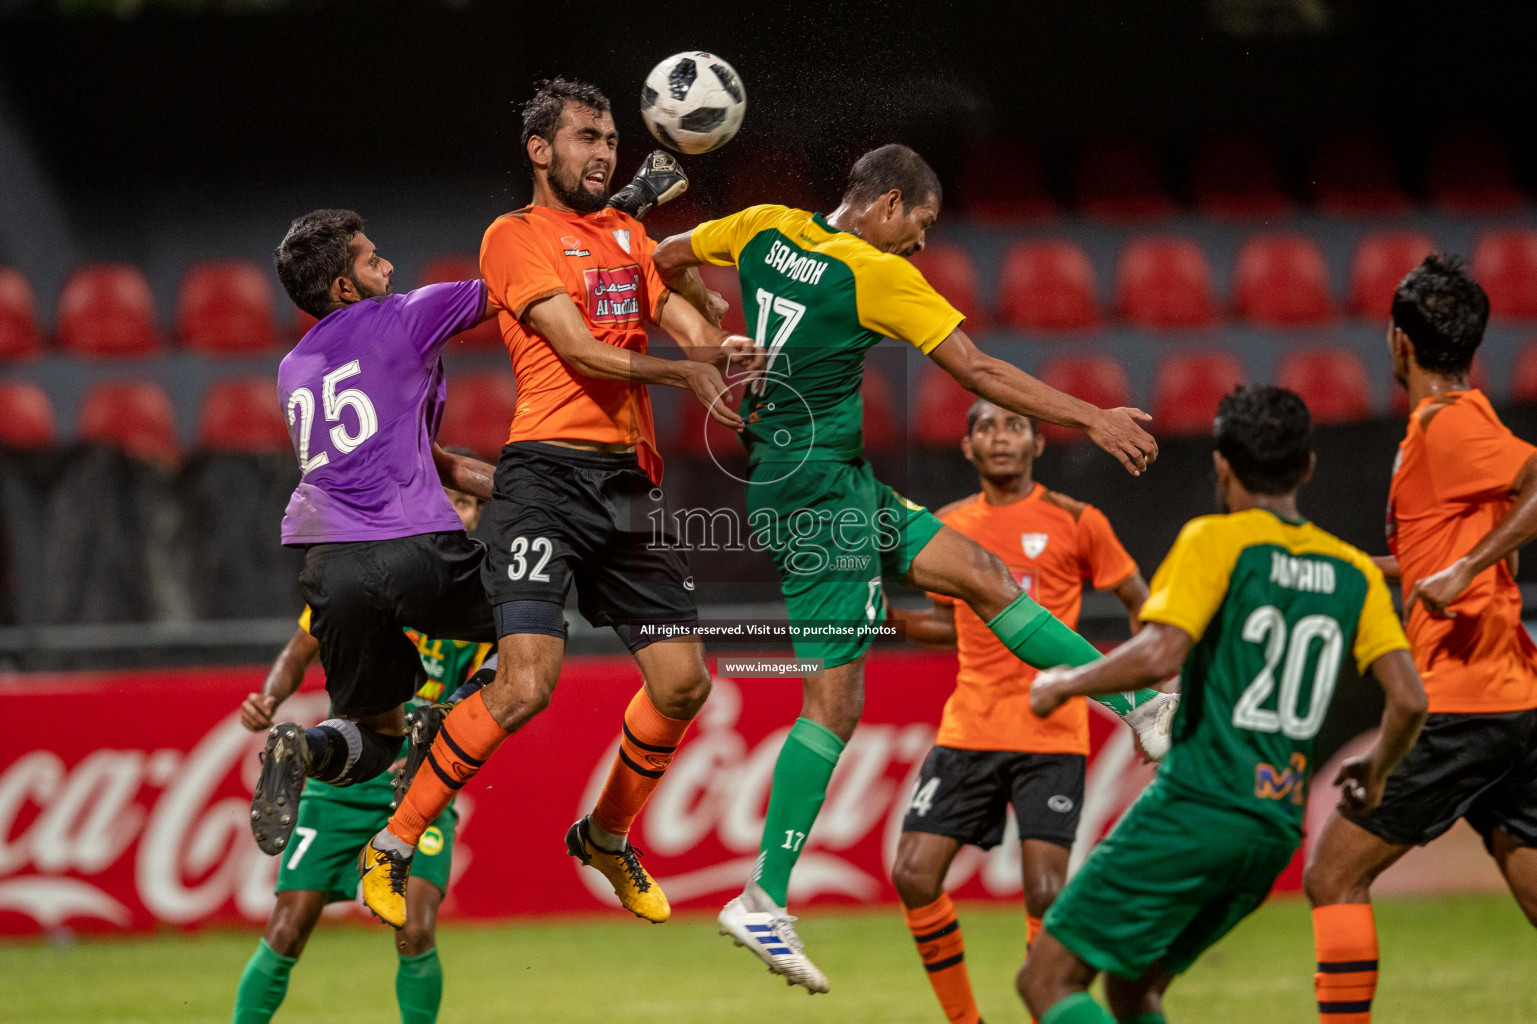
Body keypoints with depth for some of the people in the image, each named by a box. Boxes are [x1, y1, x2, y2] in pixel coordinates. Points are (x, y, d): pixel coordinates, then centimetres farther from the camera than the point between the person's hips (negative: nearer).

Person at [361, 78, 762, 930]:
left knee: (683, 682, 6)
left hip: (628, 483, 7)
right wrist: (681, 369, -17)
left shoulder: (627, 235, 20)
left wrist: (720, 347, -13)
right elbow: (582, 352, -11)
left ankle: (606, 836, 30)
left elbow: (691, 322, 9)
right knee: (527, 682, -20)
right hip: (549, 474, -7)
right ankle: (391, 849, -7)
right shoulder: (516, 236, -1)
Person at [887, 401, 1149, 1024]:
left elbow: (1139, 603, 6)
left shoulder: (1074, 522, -2)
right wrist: (886, 616, 5)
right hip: (968, 731, 4)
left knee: (1045, 892, -13)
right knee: (914, 877, -4)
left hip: (1051, 734, -4)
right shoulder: (949, 526, 9)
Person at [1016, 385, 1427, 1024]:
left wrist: (1066, 683, -2)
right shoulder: (1353, 572, 11)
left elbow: (1159, 655, -19)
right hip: (1277, 832, 7)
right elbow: (1410, 700, 4)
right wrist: (1375, 772, 24)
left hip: (1195, 810, -7)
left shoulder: (1217, 541, -5)